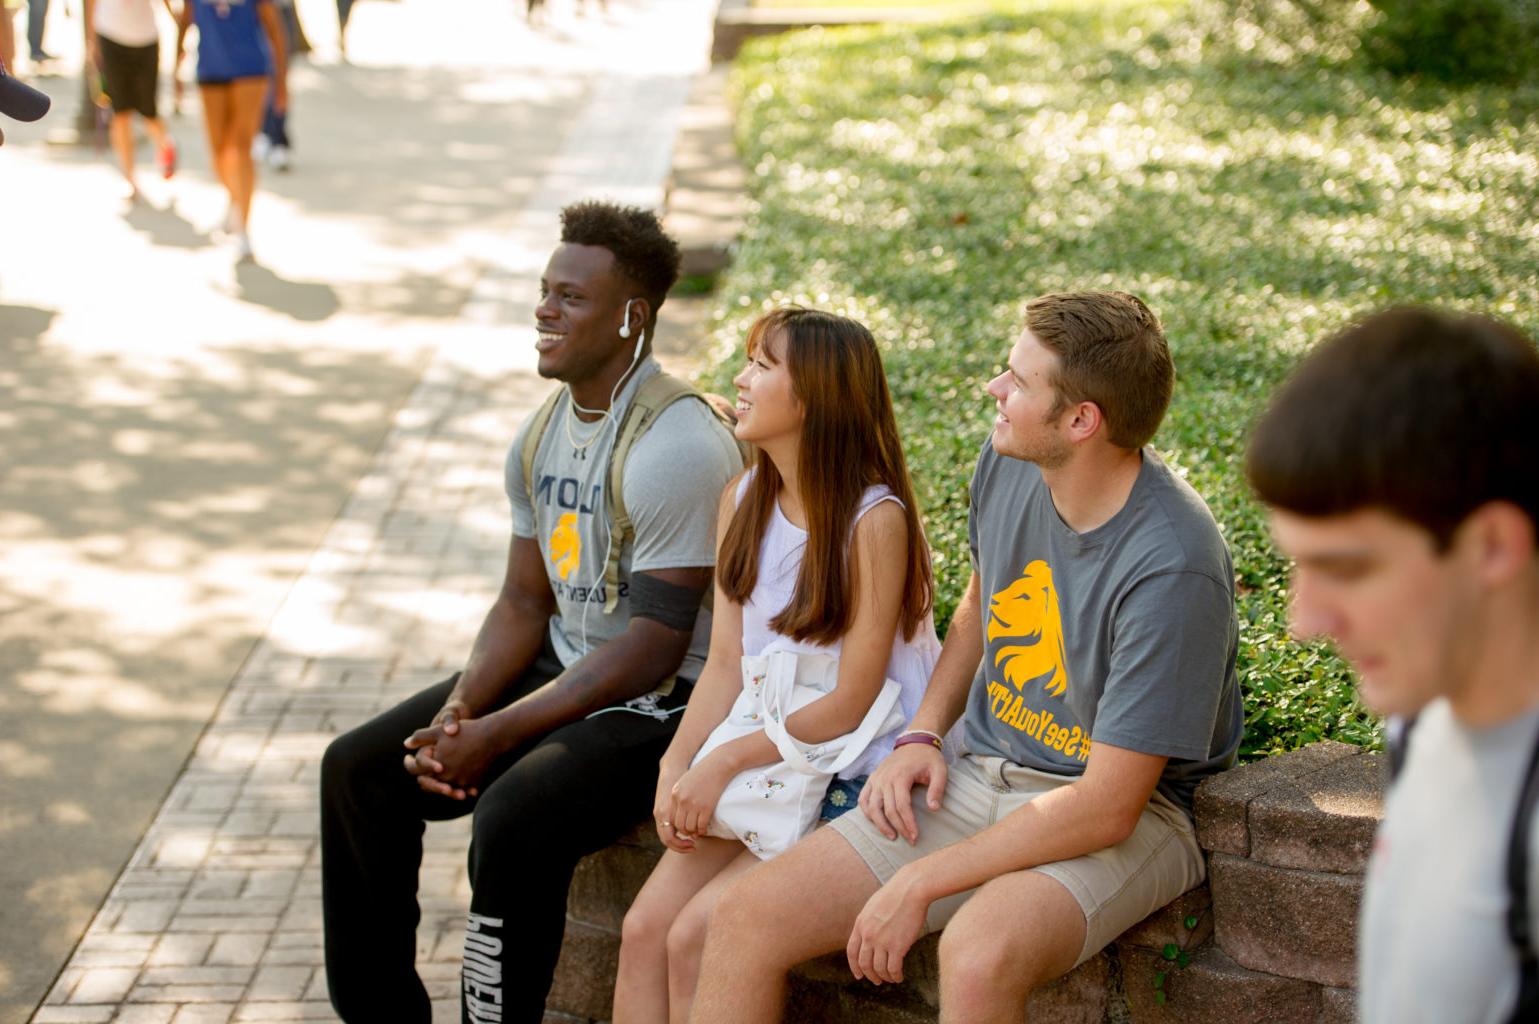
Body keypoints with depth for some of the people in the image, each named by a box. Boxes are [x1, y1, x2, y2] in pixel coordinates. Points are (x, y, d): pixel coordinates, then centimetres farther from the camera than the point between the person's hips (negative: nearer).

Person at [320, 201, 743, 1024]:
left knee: (513, 817, -33)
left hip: (660, 706, -9)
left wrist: (497, 734, -21)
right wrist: (456, 712, -9)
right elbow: (525, 601, 9)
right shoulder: (543, 434, 6)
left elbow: (652, 651, -23)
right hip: (562, 671, 9)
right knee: (357, 770, 2)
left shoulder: (677, 447, -22)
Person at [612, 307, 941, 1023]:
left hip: (857, 782, -7)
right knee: (643, 926, -9)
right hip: (765, 766, 7)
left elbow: (848, 706, -17)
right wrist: (676, 766, -10)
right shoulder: (742, 501, 6)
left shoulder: (874, 519, -18)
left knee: (695, 938, -17)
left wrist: (726, 762, -19)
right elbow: (726, 662, 5)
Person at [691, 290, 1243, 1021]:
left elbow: (1106, 808, -24)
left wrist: (921, 883, -19)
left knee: (978, 955, -39)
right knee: (744, 920, -7)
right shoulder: (1009, 462, -3)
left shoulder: (1171, 568, -26)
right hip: (981, 780, 7)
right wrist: (921, 736, 4)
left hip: (1124, 819, -7)